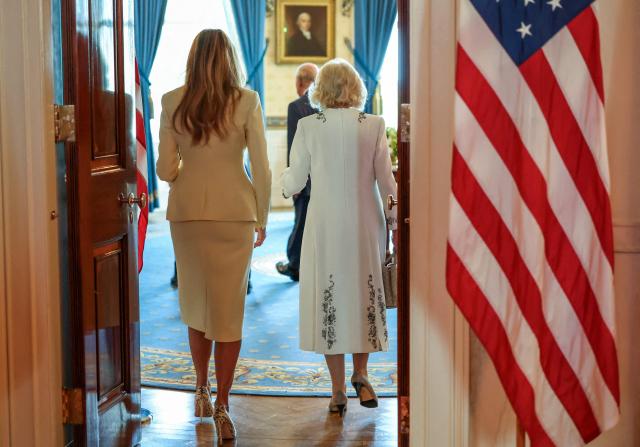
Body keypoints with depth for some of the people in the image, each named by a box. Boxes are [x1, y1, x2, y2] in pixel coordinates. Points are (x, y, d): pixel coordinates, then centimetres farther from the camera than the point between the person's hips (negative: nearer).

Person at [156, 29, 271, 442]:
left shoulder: (173, 102, -1)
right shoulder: (247, 101, -5)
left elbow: (166, 170, -1)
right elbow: (262, 169, -6)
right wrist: (262, 219, 6)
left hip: (188, 212, 2)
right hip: (234, 213, -2)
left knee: (196, 303, 18)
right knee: (229, 309, 4)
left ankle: (202, 391, 27)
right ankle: (221, 407, 4)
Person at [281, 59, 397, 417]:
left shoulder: (308, 127, -6)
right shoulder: (374, 126, -4)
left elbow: (293, 185, -2)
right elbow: (387, 182, -3)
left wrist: (284, 177, 20)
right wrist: (396, 223, 5)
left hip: (325, 226, -1)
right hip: (366, 224, 1)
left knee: (328, 298, 8)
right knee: (365, 294, 19)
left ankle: (339, 390, 10)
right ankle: (360, 373, 15)